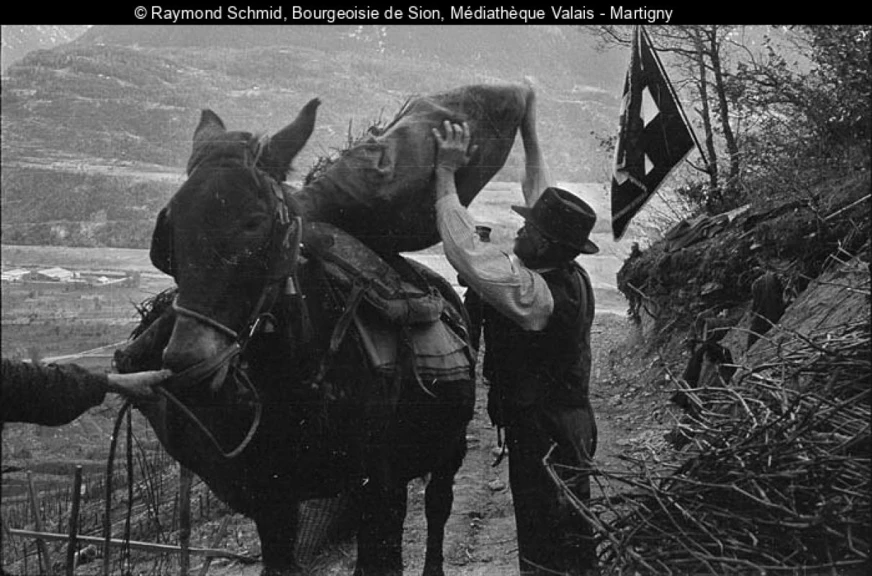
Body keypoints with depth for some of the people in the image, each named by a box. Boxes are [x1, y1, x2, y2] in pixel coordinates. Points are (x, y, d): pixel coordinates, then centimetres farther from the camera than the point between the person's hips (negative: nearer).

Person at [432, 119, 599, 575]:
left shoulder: (535, 292, -27)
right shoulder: (570, 276, -1)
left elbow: (465, 252, -32)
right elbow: (541, 198, 12)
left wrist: (446, 173, -24)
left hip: (545, 438, -9)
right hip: (568, 423, 9)